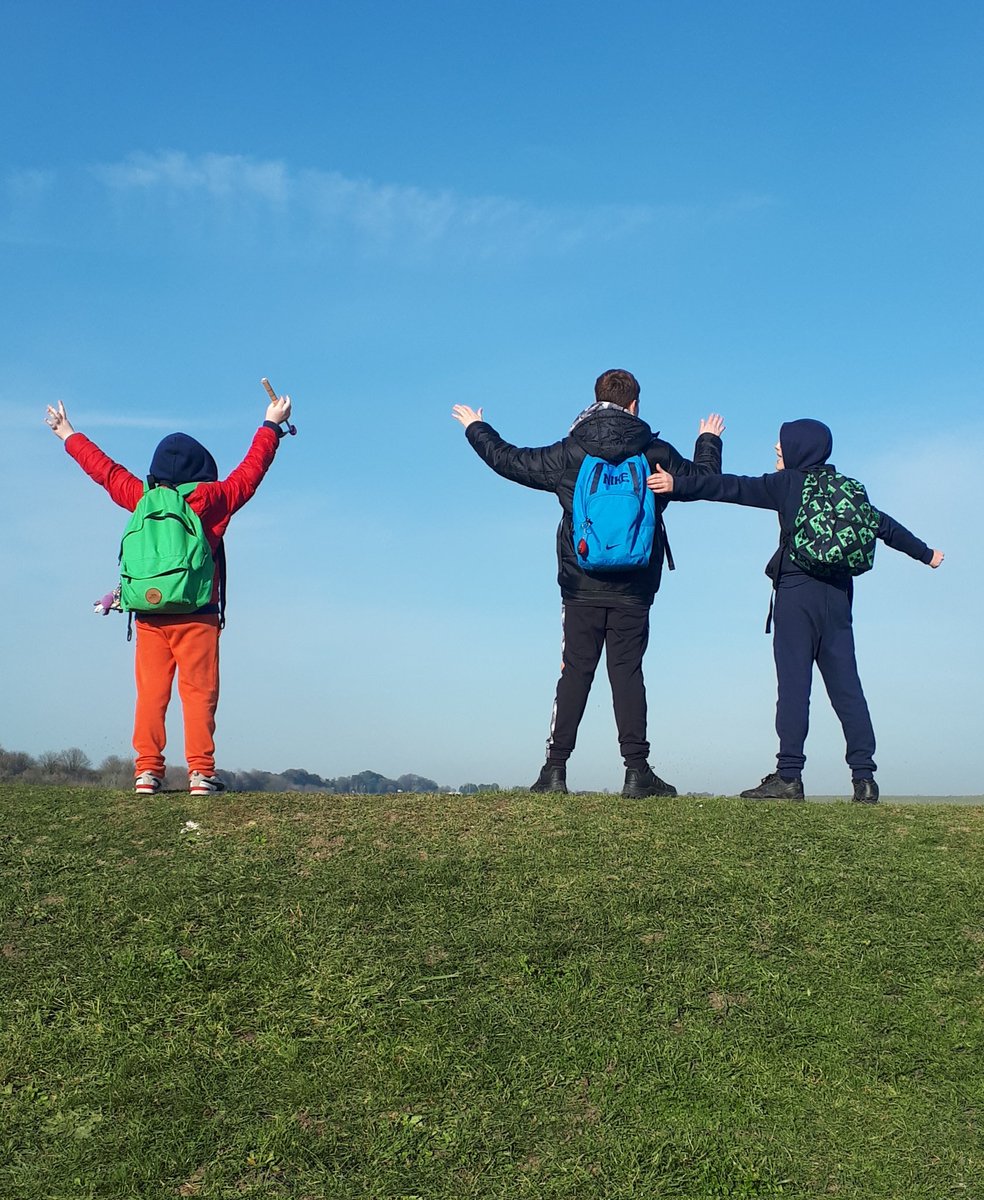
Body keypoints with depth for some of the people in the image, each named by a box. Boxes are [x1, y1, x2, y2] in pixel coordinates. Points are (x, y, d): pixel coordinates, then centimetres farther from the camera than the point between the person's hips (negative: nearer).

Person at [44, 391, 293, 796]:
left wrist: (68, 435, 37)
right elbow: (250, 471, 9)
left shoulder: (141, 498, 8)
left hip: (148, 616, 3)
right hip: (196, 616, -3)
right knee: (198, 692, -3)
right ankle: (200, 772, -7)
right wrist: (271, 425, 21)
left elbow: (104, 469, 22)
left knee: (150, 692, 5)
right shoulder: (209, 499, -1)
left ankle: (147, 770, 1)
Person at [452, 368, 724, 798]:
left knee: (575, 672, 4)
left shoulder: (568, 454, -1)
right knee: (627, 673, 2)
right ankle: (637, 770, -2)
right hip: (634, 590, 0)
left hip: (582, 588, 0)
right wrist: (709, 441, 35)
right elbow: (705, 479, 14)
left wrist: (475, 429, 25)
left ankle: (556, 768, 3)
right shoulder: (656, 453, 0)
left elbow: (510, 461, 7)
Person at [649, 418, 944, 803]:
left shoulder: (787, 483, 0)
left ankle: (789, 776, -9)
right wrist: (925, 554, 38)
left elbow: (733, 487, -9)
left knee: (793, 683, -6)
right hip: (838, 594, 5)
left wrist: (678, 485, -13)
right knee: (846, 686, 6)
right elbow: (885, 525, 24)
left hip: (797, 591, -5)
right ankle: (864, 778, 4)